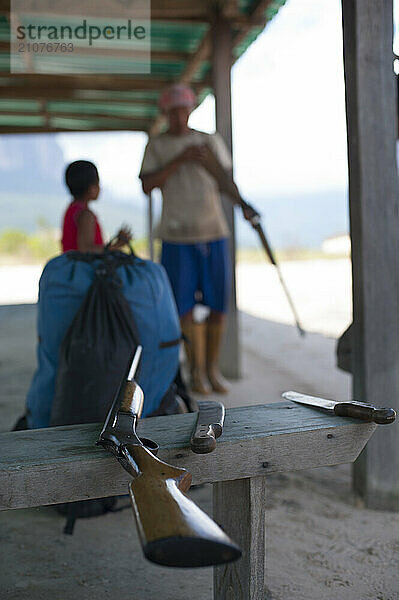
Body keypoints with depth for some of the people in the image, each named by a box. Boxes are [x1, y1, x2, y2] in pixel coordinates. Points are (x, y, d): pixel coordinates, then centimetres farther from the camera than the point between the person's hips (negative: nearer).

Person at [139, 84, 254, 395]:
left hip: (215, 233, 2)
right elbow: (147, 185, -3)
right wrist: (180, 159, -12)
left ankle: (213, 368, 15)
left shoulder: (211, 141, 13)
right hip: (177, 237, -2)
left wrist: (243, 205, -9)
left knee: (218, 305, 1)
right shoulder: (156, 146, 9)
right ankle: (196, 370, 8)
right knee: (186, 305, -4)